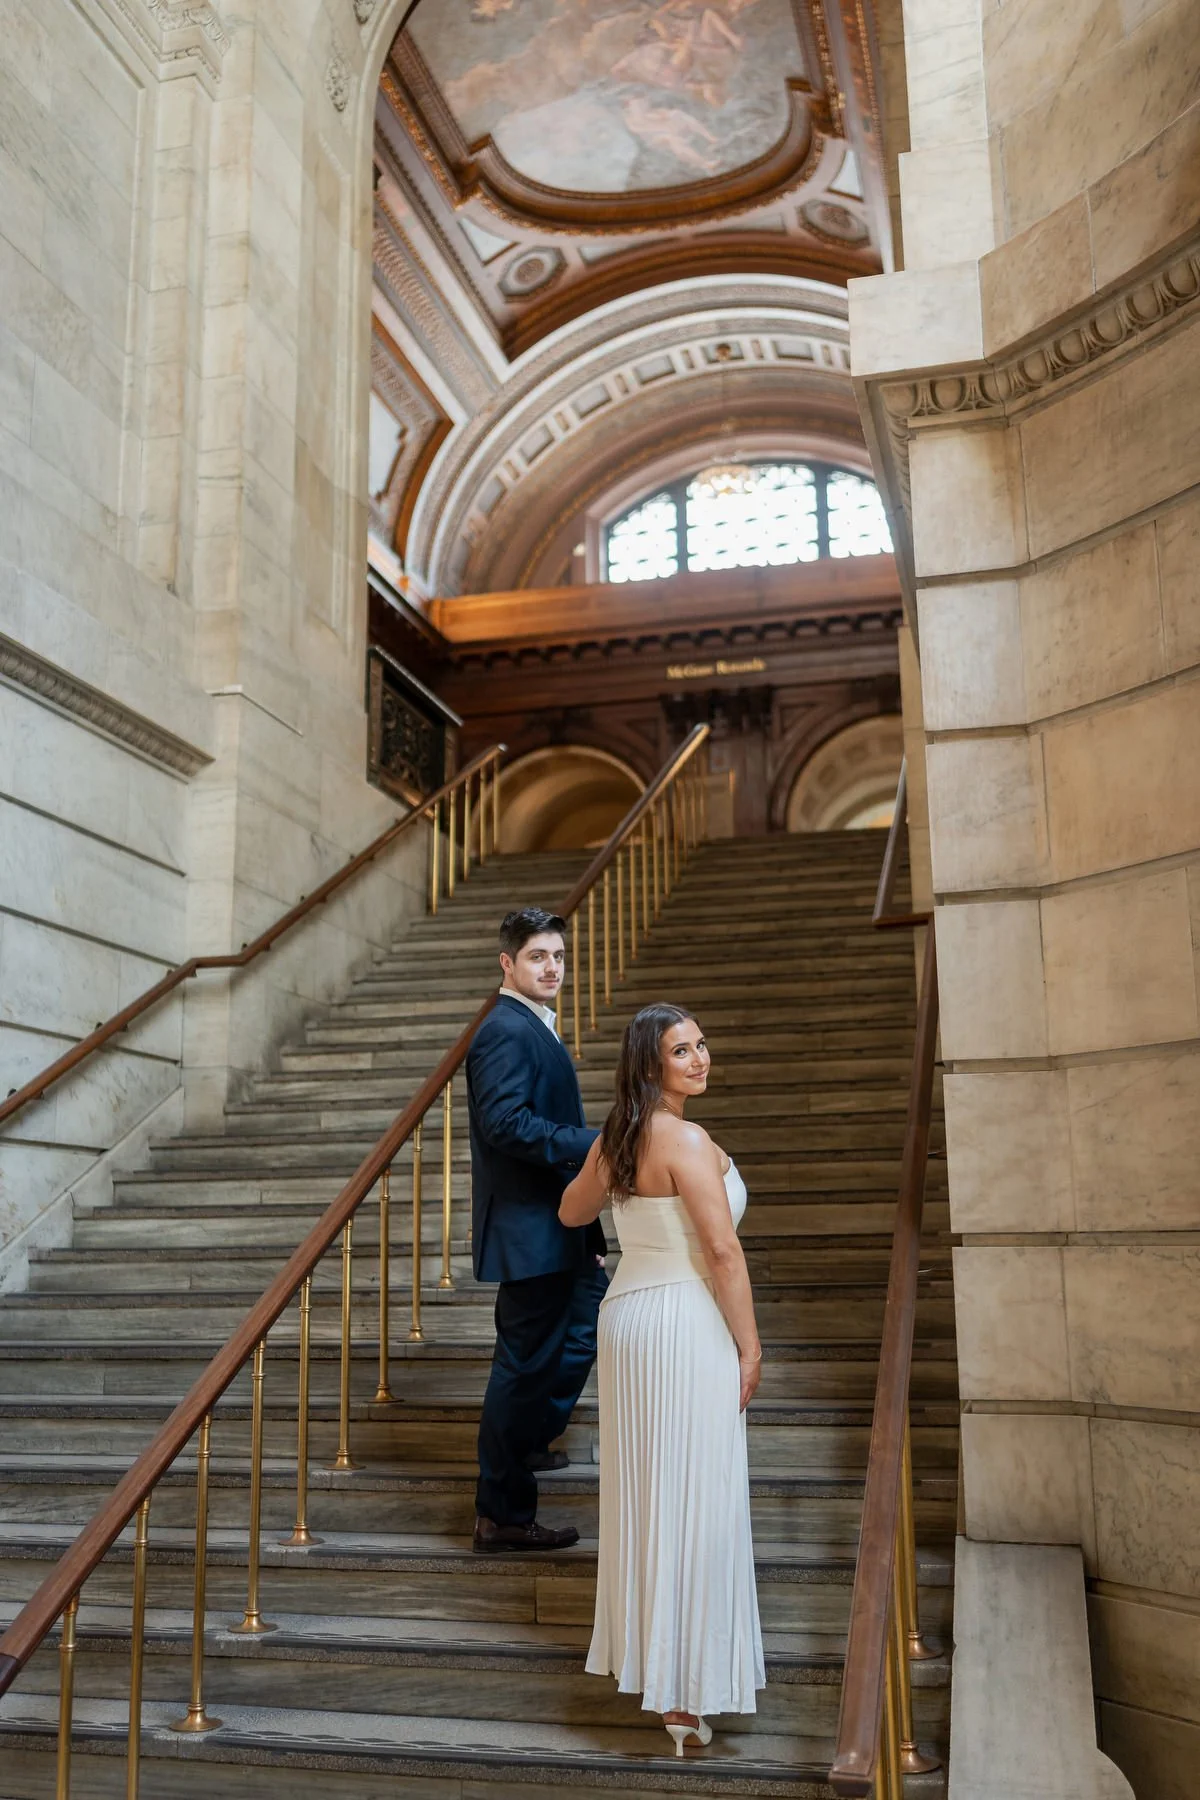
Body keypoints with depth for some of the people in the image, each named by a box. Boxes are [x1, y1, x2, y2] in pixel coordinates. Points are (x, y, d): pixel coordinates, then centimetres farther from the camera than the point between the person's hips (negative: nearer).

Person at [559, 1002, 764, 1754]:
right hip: (687, 1324, -8)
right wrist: (750, 1347, -11)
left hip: (626, 1315, 8)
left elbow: (572, 1212, 23)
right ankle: (683, 1690, 6)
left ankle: (638, 1650, 35)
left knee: (641, 1495, 19)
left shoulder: (616, 1138, 7)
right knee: (694, 1502, 0)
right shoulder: (687, 1141, -18)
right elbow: (724, 1251, -19)